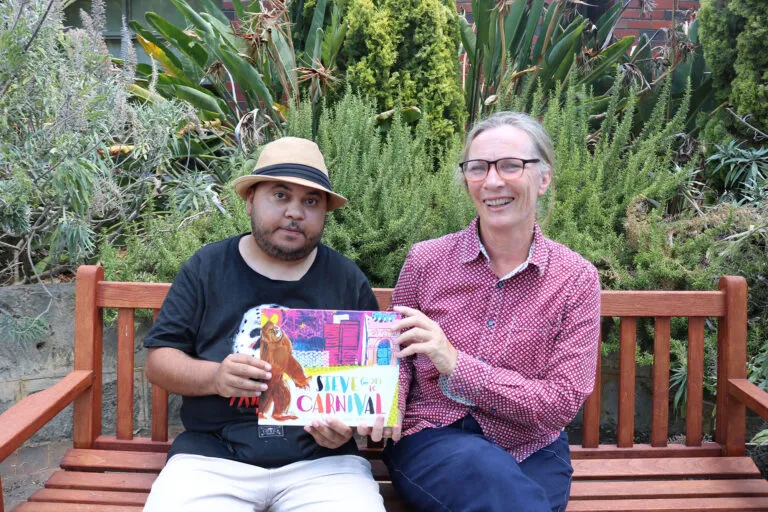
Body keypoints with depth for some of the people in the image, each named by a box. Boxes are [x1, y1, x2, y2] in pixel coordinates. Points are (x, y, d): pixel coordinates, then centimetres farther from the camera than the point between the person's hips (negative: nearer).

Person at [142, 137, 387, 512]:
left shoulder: (348, 280, 9)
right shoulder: (206, 268, 7)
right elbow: (159, 361, 6)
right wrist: (214, 377, -15)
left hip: (319, 458, 1)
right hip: (213, 454, 0)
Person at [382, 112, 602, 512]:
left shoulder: (576, 279, -4)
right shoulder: (426, 260, -3)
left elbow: (562, 403, -9)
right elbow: (398, 356, 8)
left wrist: (457, 364, -20)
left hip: (531, 451, 1)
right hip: (431, 439, -1)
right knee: (488, 469, -31)